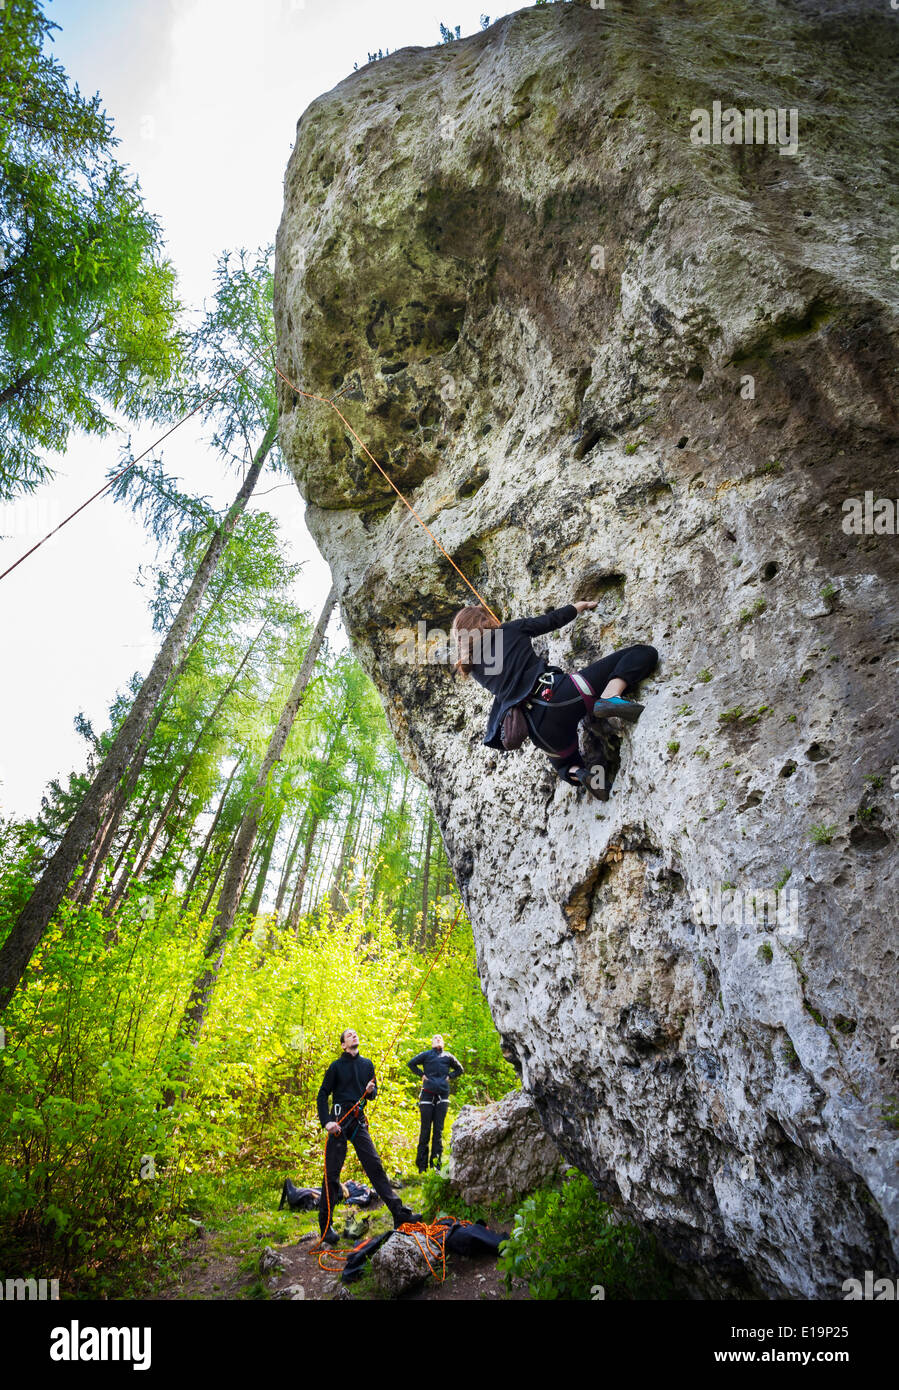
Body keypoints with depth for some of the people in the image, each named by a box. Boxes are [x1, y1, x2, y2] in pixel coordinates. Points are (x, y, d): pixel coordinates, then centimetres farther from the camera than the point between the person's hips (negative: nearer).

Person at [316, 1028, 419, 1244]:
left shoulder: (367, 1064, 13)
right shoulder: (336, 1066, 0)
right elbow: (323, 1095, -1)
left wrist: (371, 1091, -4)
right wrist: (326, 1122, -13)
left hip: (358, 1121, 4)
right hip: (339, 1120, -4)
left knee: (375, 1165, 1)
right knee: (332, 1172, 0)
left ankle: (399, 1212, 1)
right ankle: (325, 1224, 12)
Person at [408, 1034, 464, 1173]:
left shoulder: (448, 1056, 13)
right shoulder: (426, 1054, 6)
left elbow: (460, 1069, 24)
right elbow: (412, 1064, 10)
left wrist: (450, 1076, 10)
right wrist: (421, 1075, 1)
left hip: (443, 1095, 2)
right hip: (428, 1094, -2)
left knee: (438, 1130, 4)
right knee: (425, 1129, 0)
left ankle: (436, 1164, 11)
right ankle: (422, 1165, 7)